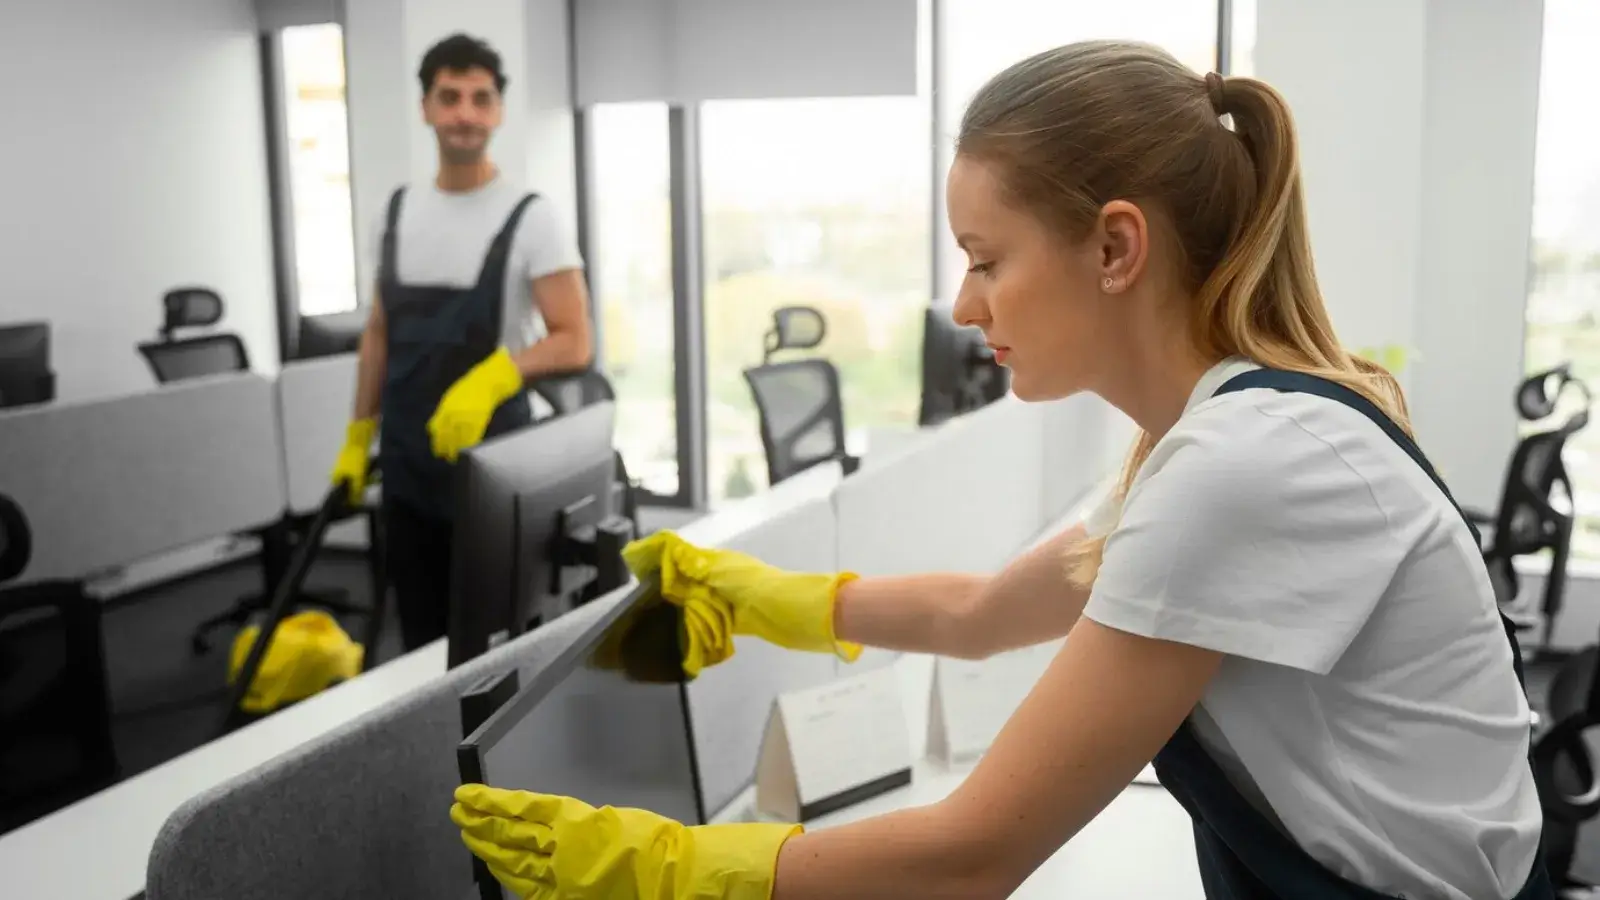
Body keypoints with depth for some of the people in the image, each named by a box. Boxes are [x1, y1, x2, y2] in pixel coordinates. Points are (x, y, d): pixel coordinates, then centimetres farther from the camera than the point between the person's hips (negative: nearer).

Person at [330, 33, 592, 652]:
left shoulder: (529, 217, -8)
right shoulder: (398, 211, 9)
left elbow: (574, 343, -13)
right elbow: (379, 333, 16)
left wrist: (491, 377, -29)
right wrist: (358, 438, 13)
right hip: (406, 464, 5)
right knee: (420, 637, 14)